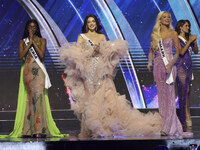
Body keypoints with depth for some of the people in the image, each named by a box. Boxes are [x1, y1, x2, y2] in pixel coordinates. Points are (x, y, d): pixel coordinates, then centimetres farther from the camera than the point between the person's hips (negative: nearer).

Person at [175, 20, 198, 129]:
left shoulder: (188, 38, 13)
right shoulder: (177, 39, -5)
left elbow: (196, 52, 14)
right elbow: (181, 52, -16)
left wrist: (194, 42, -2)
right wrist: (189, 41, -14)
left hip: (188, 67, 6)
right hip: (181, 67, -6)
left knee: (187, 91, 6)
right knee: (183, 92, -7)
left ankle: (186, 116, 10)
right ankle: (186, 116, -6)